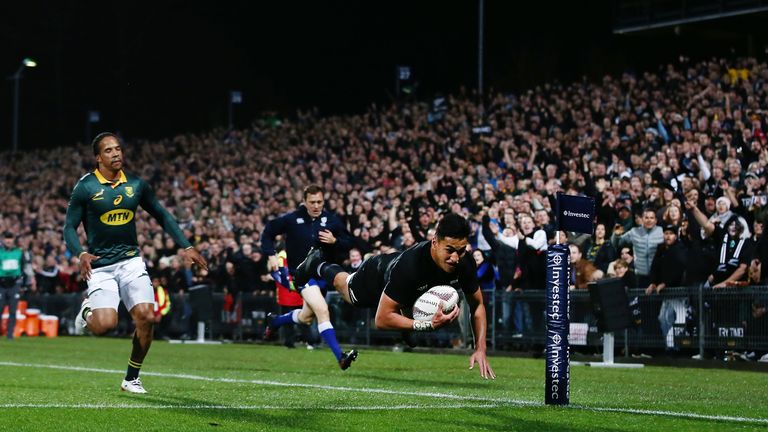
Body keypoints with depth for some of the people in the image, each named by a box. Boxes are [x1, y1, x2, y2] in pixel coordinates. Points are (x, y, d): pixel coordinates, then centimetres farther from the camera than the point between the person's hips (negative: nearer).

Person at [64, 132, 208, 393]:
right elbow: (69, 227, -3)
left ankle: (132, 378, 7)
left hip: (131, 261, 3)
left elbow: (162, 216, 15)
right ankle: (87, 311, 19)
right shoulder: (85, 187, -4)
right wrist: (81, 254, -22)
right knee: (106, 324, -21)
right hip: (100, 266, -3)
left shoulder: (136, 185, 6)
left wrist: (186, 247, 7)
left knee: (146, 318, -13)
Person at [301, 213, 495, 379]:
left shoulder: (465, 262, -38)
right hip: (376, 274, -4)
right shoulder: (409, 266, -53)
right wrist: (429, 325, -59)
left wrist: (480, 349, -34)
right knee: (345, 286, 32)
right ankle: (318, 265, 64)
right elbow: (382, 319, -48)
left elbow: (477, 304, -22)